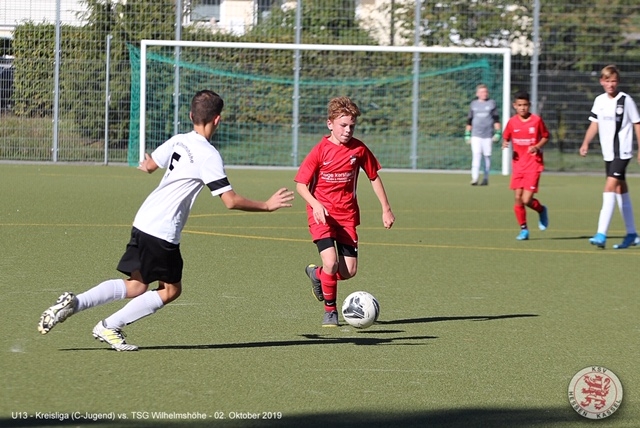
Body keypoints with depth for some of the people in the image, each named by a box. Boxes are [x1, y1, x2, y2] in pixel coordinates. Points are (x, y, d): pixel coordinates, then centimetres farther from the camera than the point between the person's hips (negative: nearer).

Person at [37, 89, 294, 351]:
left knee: (135, 286, 14)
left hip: (143, 221, 8)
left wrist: (145, 165, 48)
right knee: (170, 290, 7)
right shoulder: (209, 155, -13)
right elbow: (230, 201, -15)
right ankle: (109, 327, 3)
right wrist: (267, 206, -5)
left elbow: (150, 165, 24)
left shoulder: (178, 141, 8)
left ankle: (74, 303, 1)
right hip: (163, 231, -8)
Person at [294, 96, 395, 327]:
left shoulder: (359, 149, -2)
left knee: (349, 271, -1)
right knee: (331, 262, -19)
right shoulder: (320, 150, -11)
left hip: (347, 214, 4)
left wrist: (386, 209, 10)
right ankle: (330, 311, 2)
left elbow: (374, 177, 11)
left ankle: (317, 274, 31)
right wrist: (316, 205, -25)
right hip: (322, 213, -4)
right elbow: (300, 184, -8)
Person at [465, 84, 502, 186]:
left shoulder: (492, 103, 6)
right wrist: (467, 134, 13)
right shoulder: (473, 104, 11)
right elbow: (469, 121, 16)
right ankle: (474, 178, -19)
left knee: (487, 156, 3)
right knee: (476, 155, -12)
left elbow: (496, 120, 4)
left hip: (488, 135, 0)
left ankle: (486, 178, 14)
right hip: (475, 135, 0)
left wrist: (498, 133, -3)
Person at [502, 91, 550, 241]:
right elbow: (506, 137, 13)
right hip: (518, 164, 3)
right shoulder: (512, 122, 1)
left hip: (533, 163, -3)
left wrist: (537, 146, -12)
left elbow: (545, 137, 5)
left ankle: (541, 210, 21)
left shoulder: (537, 120, -5)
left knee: (527, 200, -12)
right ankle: (523, 229, 13)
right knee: (518, 198, -1)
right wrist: (505, 143, -10)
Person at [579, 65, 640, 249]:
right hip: (608, 153, 7)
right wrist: (586, 143, 1)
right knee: (620, 190, 13)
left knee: (610, 187, -18)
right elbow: (595, 123, 15)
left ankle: (601, 234, -24)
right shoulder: (599, 101, 9)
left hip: (622, 152, -7)